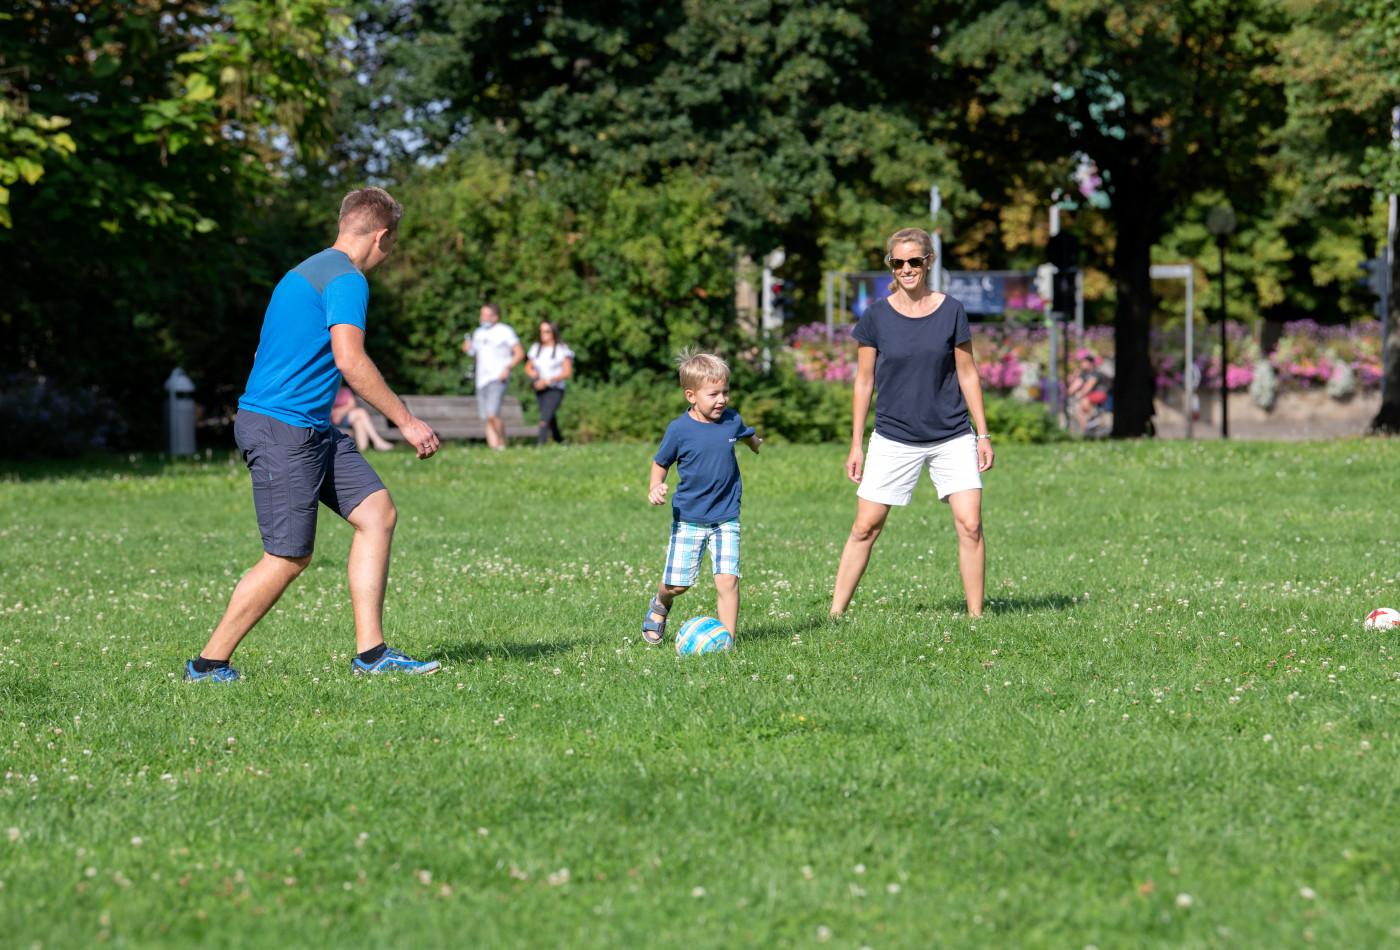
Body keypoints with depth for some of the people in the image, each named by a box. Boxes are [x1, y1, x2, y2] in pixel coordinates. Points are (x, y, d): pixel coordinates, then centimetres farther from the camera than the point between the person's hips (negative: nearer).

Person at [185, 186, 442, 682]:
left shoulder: (307, 271, 19)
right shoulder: (347, 278, -12)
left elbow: (265, 353, 26)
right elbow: (349, 359, -24)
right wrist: (406, 421, -20)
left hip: (313, 431, 11)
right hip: (283, 430, -11)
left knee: (378, 512, 6)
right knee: (289, 558, -6)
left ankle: (370, 650, 5)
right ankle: (209, 663, 3)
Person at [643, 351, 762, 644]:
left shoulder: (732, 420, -3)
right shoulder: (680, 429, -12)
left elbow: (748, 435, 22)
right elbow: (660, 463, -1)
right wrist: (655, 487, -18)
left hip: (726, 518, 1)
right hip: (688, 518, -1)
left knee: (727, 580, -13)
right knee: (677, 583, 7)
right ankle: (660, 605, 42)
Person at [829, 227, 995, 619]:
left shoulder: (951, 311, -1)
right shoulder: (877, 316, -2)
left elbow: (967, 374, 6)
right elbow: (864, 381, 4)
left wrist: (983, 434, 4)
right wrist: (856, 445, 3)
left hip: (952, 438, 0)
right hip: (893, 437, 0)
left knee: (970, 525, -9)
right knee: (865, 527, -1)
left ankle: (975, 616, 0)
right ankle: (836, 613, 7)